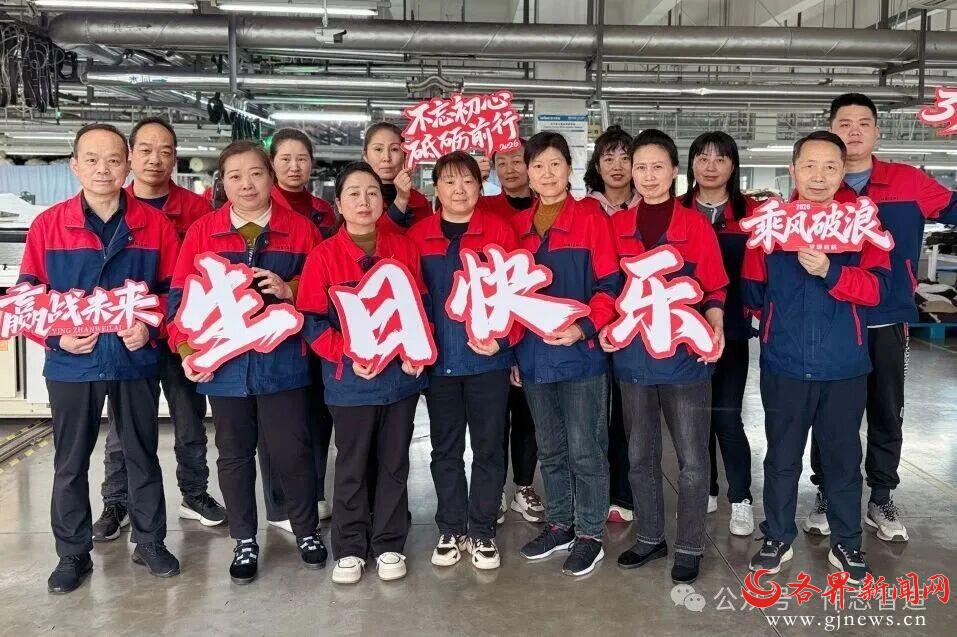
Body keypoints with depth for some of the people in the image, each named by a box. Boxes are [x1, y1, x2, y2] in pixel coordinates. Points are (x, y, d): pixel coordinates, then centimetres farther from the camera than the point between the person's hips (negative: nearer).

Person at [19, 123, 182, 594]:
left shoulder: (155, 224, -3)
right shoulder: (47, 225, -3)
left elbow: (175, 289, 2)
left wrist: (151, 328, -13)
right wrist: (57, 336, -13)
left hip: (136, 360, 0)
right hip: (71, 364, 1)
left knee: (142, 455, 12)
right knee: (70, 463, 11)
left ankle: (150, 542, 28)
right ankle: (73, 553, 27)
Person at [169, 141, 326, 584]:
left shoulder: (300, 228, 1)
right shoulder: (202, 231, 3)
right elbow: (180, 296, 1)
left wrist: (290, 290, -17)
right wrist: (186, 349, -9)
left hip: (282, 362, -1)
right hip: (222, 364, 2)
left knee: (292, 451, 5)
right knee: (234, 454, 13)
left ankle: (307, 531, 28)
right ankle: (245, 541, 29)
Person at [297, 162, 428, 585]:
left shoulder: (403, 248, 2)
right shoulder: (324, 255, -6)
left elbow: (421, 306, 8)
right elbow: (312, 320, -7)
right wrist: (348, 356, -19)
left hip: (401, 375, 3)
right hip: (350, 380, -2)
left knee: (394, 463, 12)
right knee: (351, 466, 10)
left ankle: (389, 545, 27)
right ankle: (349, 549, 25)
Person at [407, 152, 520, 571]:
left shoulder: (499, 230, -2)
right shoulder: (417, 236, 2)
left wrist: (505, 336, -15)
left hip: (488, 358, -1)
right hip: (438, 360, 1)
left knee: (488, 447, 8)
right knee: (445, 449, 12)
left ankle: (482, 531, 23)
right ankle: (450, 529, 26)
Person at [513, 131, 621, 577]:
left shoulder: (591, 217, -4)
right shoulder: (518, 225, 9)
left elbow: (609, 284, -7)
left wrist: (584, 328, -19)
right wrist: (512, 349, 9)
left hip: (581, 353, -5)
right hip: (533, 355, 5)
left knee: (584, 449, 2)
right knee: (549, 448, 15)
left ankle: (589, 533, 17)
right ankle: (560, 524, 30)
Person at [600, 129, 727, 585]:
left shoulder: (695, 224, -2)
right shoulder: (618, 225, 6)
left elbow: (714, 288, -1)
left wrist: (715, 326, -18)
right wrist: (607, 326, -6)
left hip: (685, 355, -3)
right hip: (633, 354, 3)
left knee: (691, 458, 4)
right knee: (640, 454, 14)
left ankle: (689, 547, 19)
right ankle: (649, 537, 30)